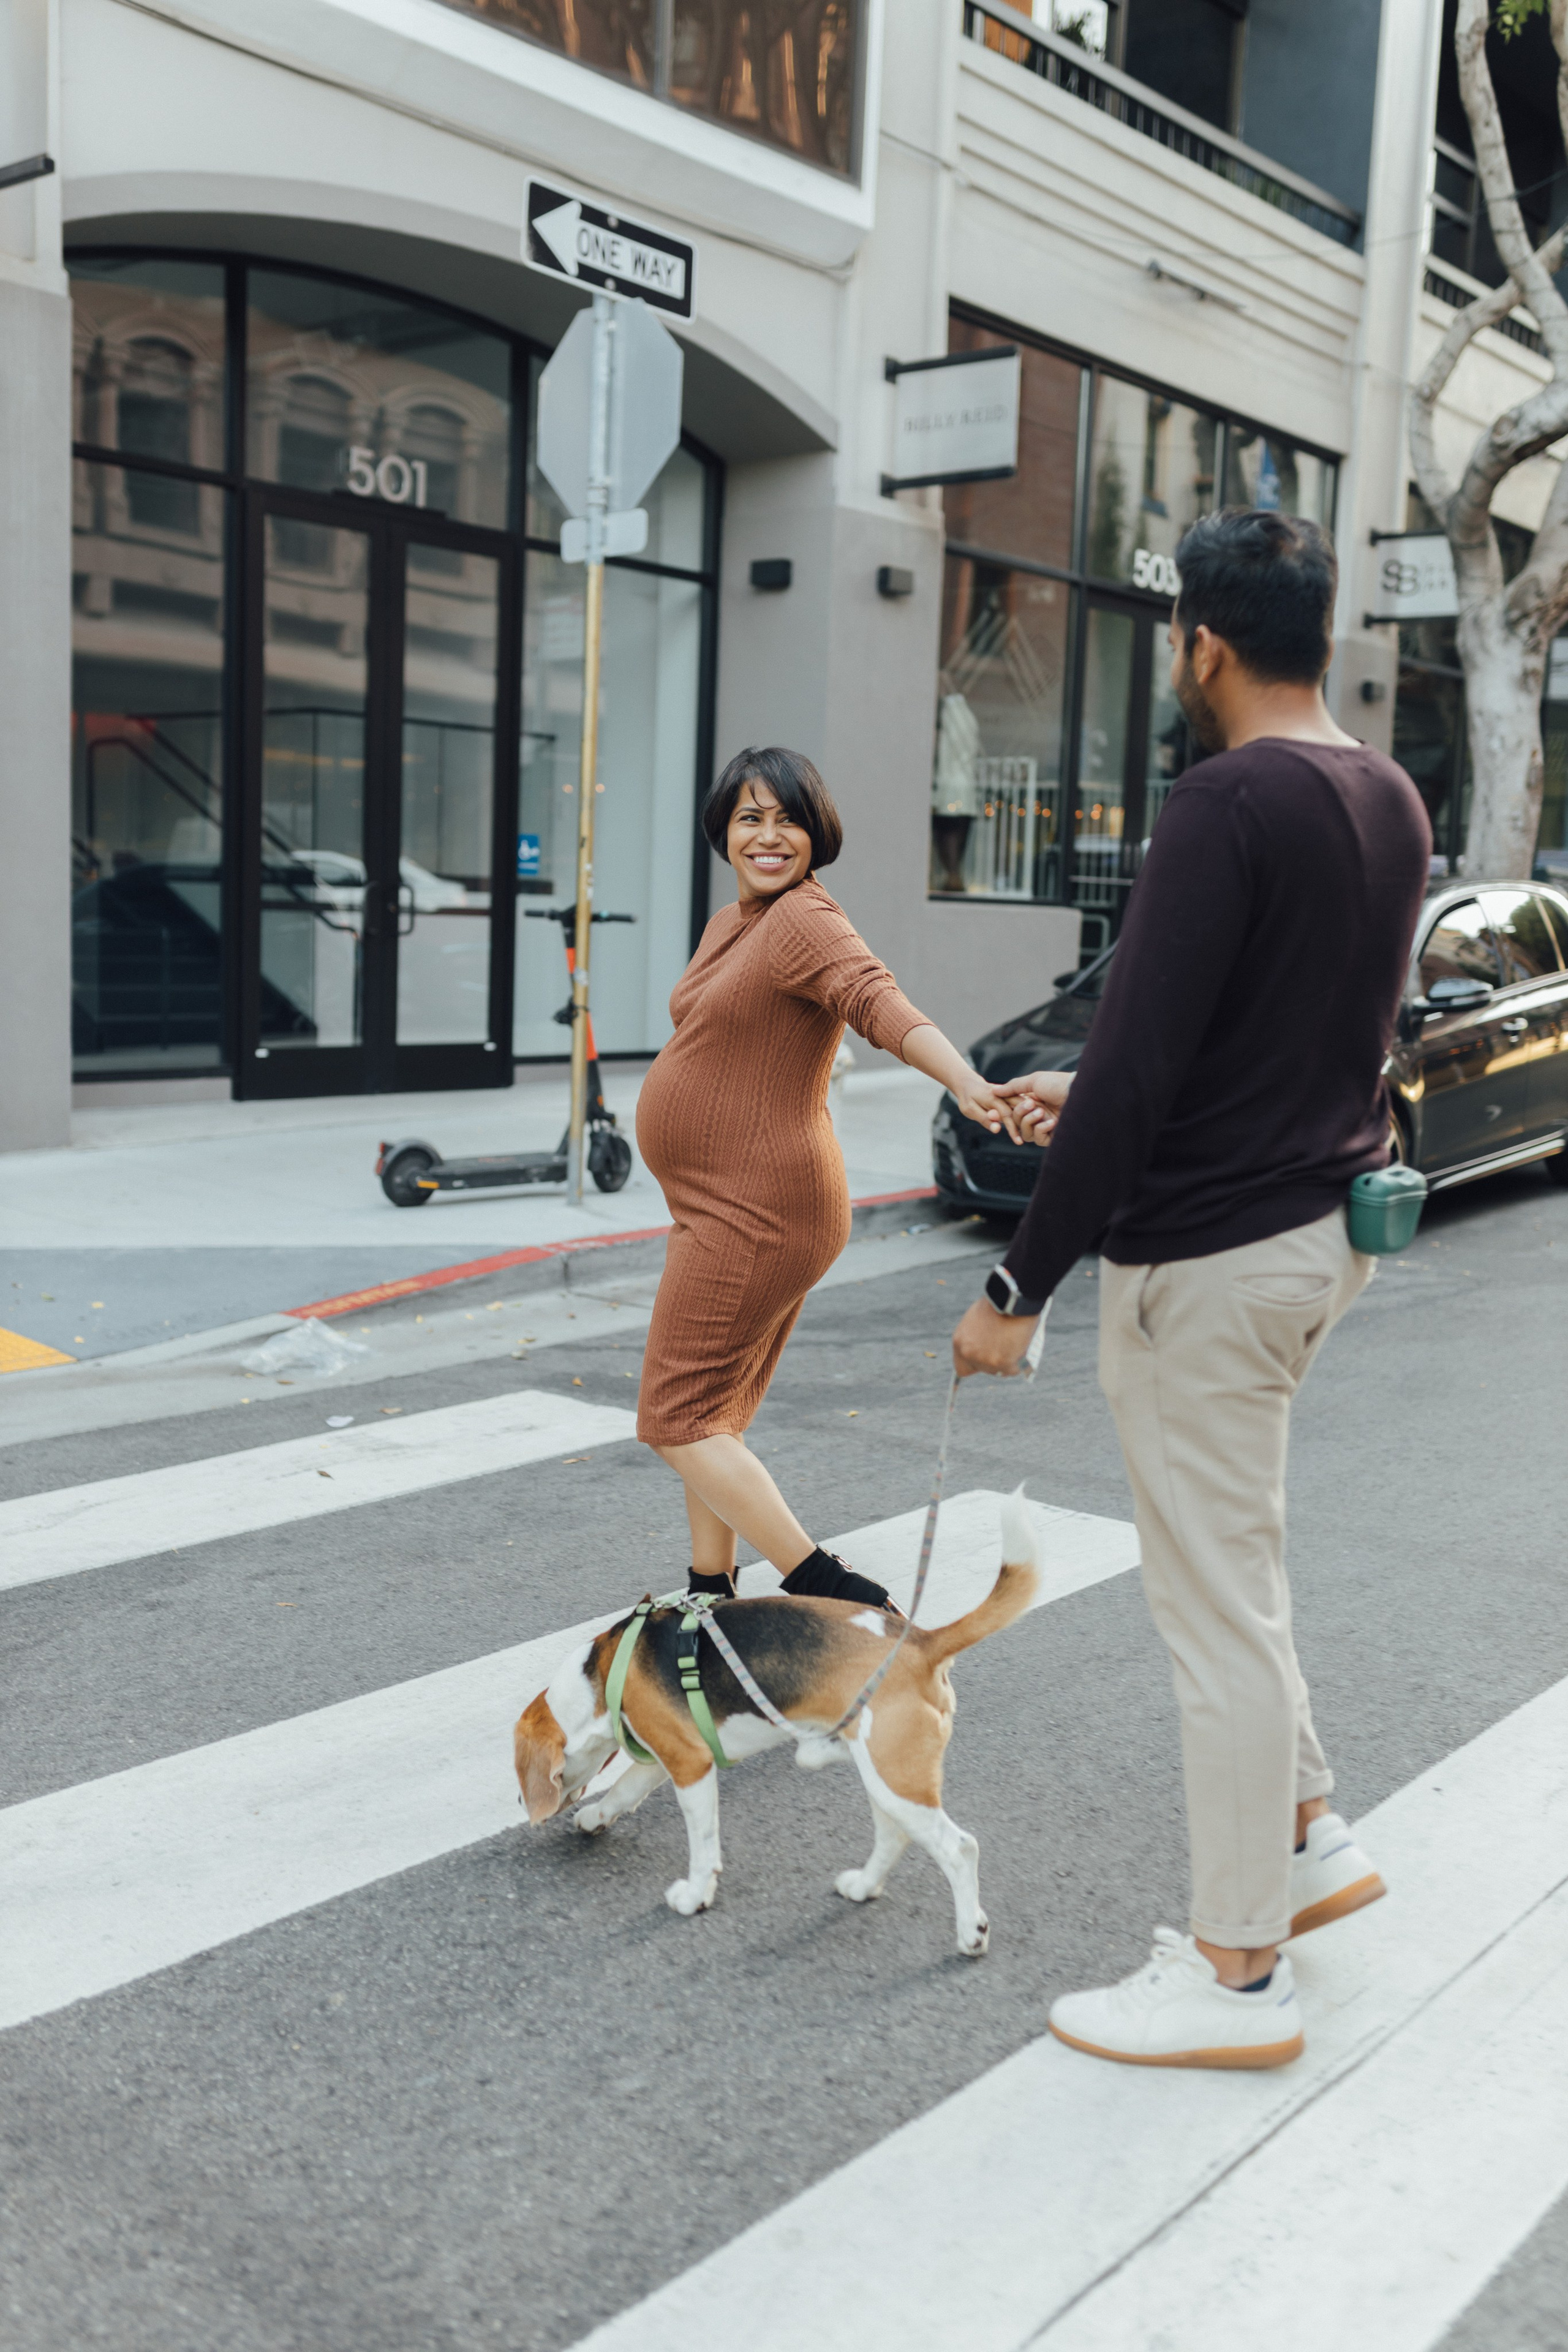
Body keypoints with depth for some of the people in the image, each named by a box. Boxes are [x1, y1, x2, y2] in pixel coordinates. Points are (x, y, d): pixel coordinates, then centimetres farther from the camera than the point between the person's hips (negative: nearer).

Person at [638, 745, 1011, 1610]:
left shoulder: (804, 922, -17)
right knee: (714, 1418, 17)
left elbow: (880, 1002, -35)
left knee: (679, 1419, -7)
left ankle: (832, 1596, -8)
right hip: (728, 1207, 10)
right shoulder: (729, 924, 13)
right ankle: (710, 1599, 30)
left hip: (756, 1214, -10)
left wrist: (967, 1084, -53)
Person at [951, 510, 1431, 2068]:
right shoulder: (1391, 803, 9)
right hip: (1324, 1228, 10)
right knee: (1228, 1564, 26)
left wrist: (1021, 1287, -18)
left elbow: (1140, 1067, -24)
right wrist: (1089, 1102, 21)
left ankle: (1237, 1974, 17)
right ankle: (1307, 1837, 36)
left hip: (1205, 1260, -9)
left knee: (1218, 1601, 2)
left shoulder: (1227, 803, -20)